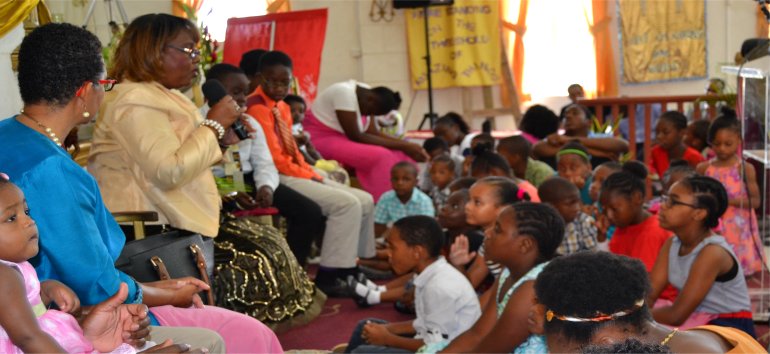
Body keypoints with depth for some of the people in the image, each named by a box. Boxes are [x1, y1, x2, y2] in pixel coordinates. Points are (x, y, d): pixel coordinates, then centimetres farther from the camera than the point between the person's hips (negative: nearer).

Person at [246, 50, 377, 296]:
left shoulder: (283, 107, 16)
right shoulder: (257, 107, -13)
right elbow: (274, 158, -18)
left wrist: (312, 173, 2)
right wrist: (310, 176, -11)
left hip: (297, 174, 10)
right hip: (279, 178, -10)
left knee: (365, 200, 7)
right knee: (347, 204, -21)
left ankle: (352, 264, 17)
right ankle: (327, 275, -14)